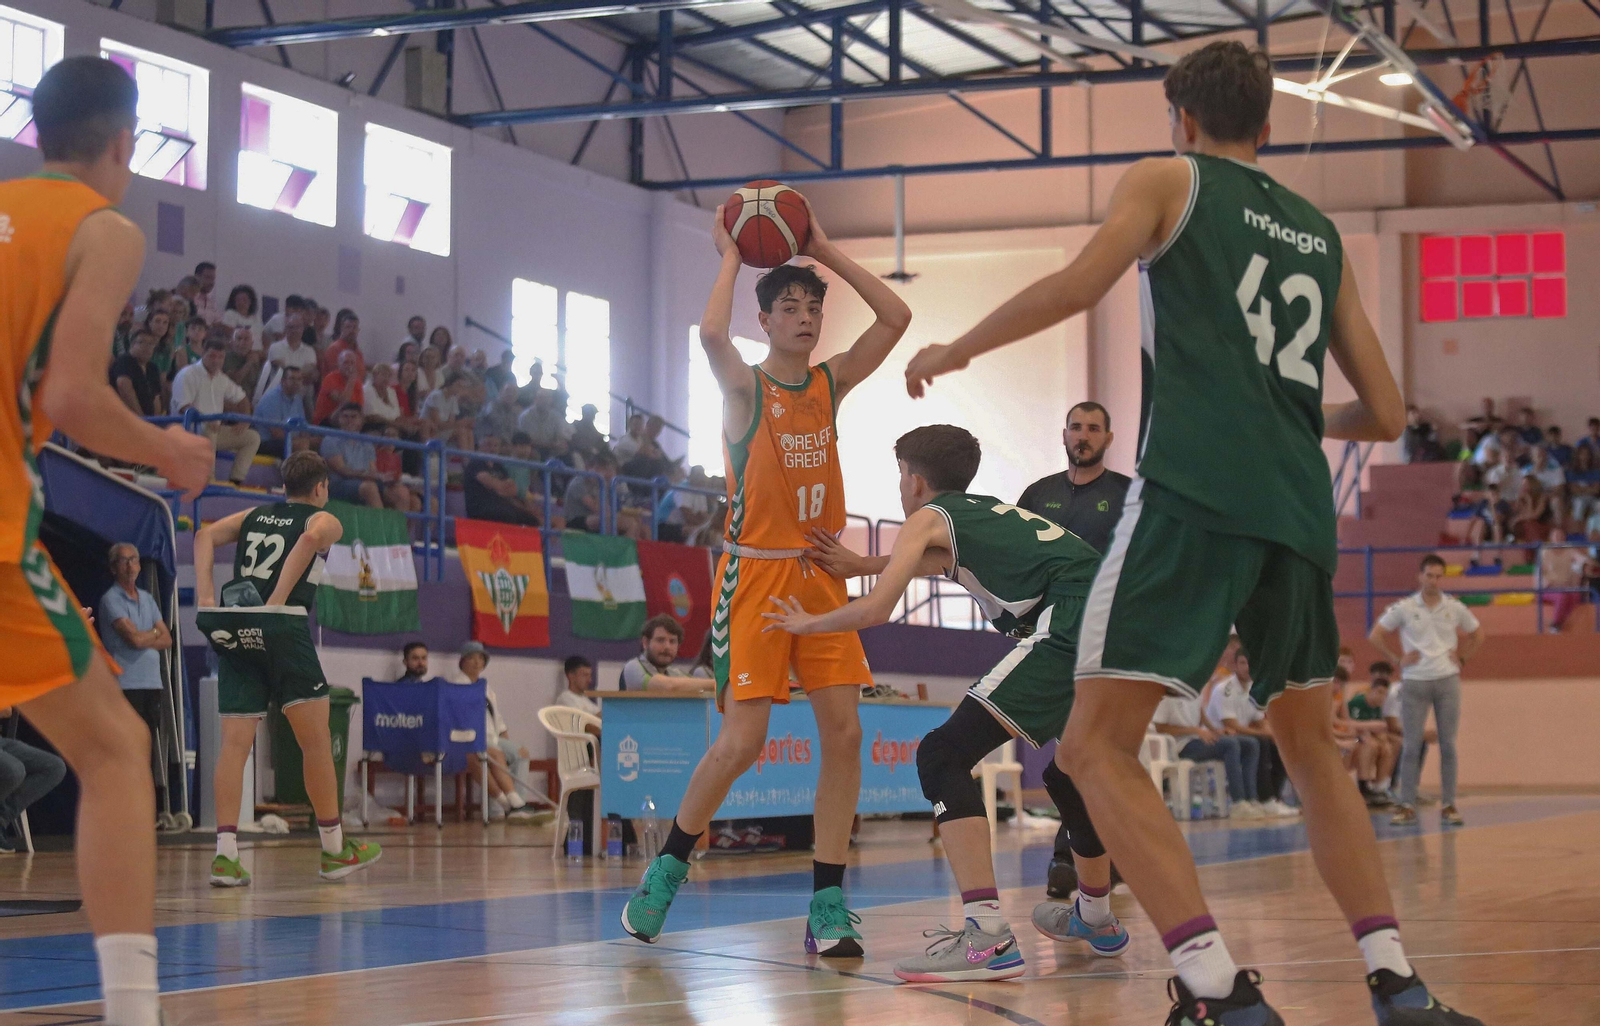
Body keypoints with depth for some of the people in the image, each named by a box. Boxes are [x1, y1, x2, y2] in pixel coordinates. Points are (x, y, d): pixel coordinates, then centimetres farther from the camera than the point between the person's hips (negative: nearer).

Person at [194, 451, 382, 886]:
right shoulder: (325, 520, 13)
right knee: (316, 738, 5)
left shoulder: (254, 516, 27)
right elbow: (311, 538, -11)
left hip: (232, 627, 5)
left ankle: (225, 854, -10)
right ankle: (335, 850, 12)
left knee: (234, 743, 1)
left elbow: (206, 535, 11)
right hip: (282, 623, -5)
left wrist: (206, 598, 1)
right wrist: (277, 599, -14)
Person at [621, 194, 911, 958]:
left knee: (844, 731, -5)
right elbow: (711, 332, -25)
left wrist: (827, 252, 5)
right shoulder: (745, 387, -4)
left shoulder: (830, 384, 10)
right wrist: (731, 256, -10)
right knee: (742, 739, -11)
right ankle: (667, 870, 10)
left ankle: (827, 905, -1)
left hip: (822, 575, 5)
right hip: (756, 573, -5)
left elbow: (896, 318, 5)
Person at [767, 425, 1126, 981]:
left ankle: (987, 934, -20)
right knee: (1068, 769, 32)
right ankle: (1096, 917, 47)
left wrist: (808, 623, 18)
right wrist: (862, 565, 57)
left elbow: (875, 610, 1)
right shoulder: (986, 512, 33)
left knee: (943, 755, -7)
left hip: (1074, 623, -9)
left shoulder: (927, 519, 11)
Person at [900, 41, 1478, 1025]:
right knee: (1312, 746, 22)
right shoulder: (1322, 234, 24)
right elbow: (1385, 414, 22)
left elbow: (1078, 285, -8)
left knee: (1098, 745, -3)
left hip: (1194, 497, -6)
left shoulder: (1170, 179, 11)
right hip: (1298, 508, 6)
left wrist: (957, 350, 6)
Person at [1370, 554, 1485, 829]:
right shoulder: (1404, 608, -1)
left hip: (1447, 681, 1)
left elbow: (1477, 634, 19)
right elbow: (1375, 635, 4)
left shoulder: (1454, 608, 4)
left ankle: (1449, 806, 6)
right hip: (1415, 681, -1)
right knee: (1412, 745, -2)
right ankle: (1407, 806, 1)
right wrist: (1397, 659, -2)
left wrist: (1463, 658, 7)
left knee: (1448, 744, 1)